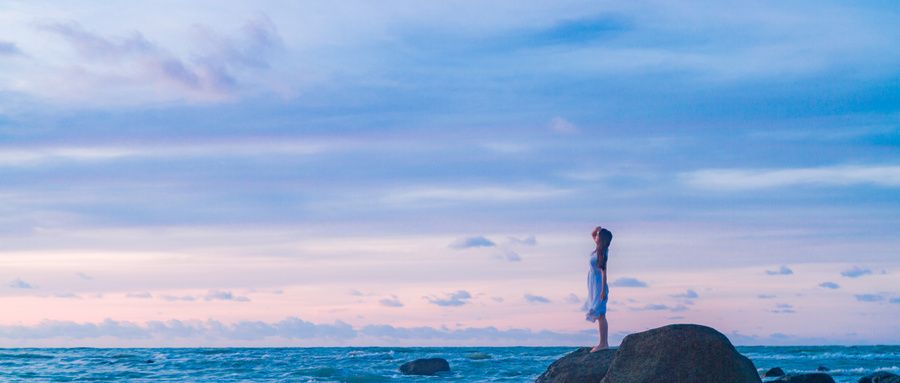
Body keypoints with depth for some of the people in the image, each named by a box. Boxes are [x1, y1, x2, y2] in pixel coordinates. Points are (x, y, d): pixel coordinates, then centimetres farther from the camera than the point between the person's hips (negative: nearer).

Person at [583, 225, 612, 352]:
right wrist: (596, 229, 2)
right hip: (593, 284, 10)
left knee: (600, 315, -9)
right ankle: (604, 343, 14)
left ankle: (603, 343, -8)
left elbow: (603, 272, -21)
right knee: (600, 315, 11)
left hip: (598, 284, -10)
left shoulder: (602, 253, -19)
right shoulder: (599, 249, 5)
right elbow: (592, 234, 23)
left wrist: (603, 290, -22)